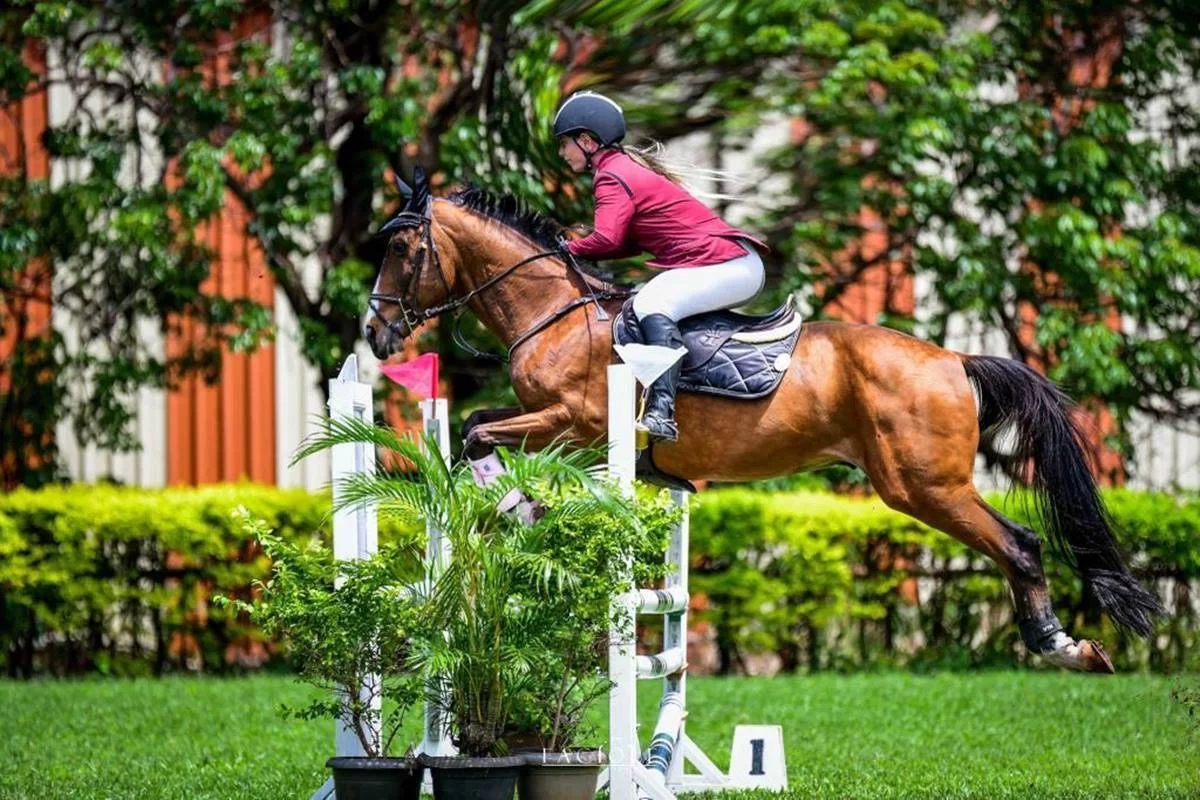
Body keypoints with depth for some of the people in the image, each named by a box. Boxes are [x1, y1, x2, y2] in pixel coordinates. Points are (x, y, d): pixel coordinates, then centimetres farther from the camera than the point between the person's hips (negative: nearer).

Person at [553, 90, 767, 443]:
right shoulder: (628, 166, 21)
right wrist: (579, 245, 6)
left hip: (727, 265, -11)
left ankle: (662, 412, -42)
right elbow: (634, 241, 17)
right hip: (737, 266, 11)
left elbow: (607, 239, -24)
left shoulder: (612, 178, -10)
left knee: (652, 305, -27)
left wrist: (569, 249, -6)